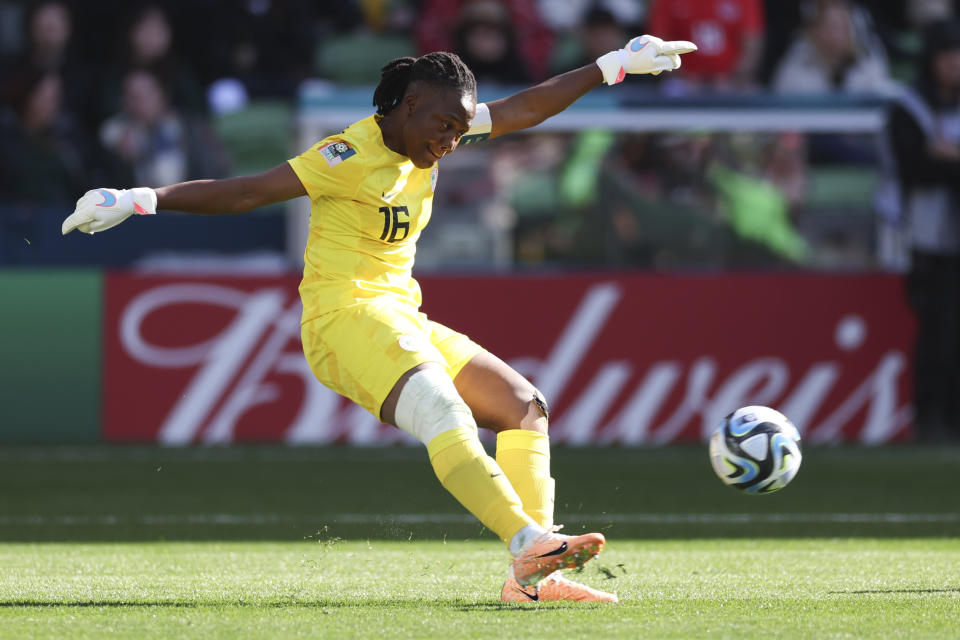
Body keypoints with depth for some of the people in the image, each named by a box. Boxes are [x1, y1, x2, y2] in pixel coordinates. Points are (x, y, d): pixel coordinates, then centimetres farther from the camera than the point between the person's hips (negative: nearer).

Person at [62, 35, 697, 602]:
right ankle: (530, 542, -48)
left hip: (401, 322, 10)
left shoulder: (427, 132, 11)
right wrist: (141, 199, -20)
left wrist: (614, 65, 15)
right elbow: (246, 192, -13)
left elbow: (525, 109, 16)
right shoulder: (353, 155, -13)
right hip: (345, 316, -10)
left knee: (526, 407, 2)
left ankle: (533, 578, -11)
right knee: (444, 414, -32)